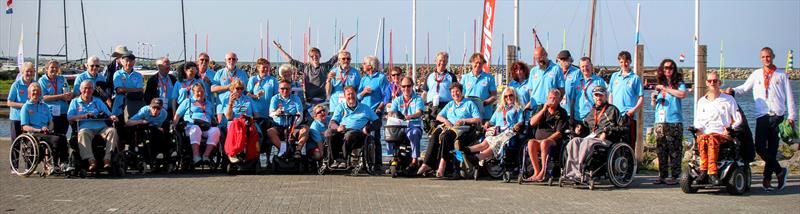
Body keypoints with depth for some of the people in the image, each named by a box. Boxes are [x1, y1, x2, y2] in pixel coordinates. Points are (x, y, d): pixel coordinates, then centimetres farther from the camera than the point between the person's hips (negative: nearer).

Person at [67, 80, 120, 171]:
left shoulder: (98, 102, 26)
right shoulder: (75, 102, 20)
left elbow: (109, 114, 17)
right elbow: (70, 117, 7)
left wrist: (113, 117, -7)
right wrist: (84, 116, -6)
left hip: (101, 127, 2)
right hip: (86, 127, -2)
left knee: (112, 130, -29)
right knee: (82, 133, -38)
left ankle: (107, 158, -36)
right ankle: (91, 160, -46)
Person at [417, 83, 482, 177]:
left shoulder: (469, 104, 14)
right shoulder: (450, 105, 31)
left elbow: (478, 119, 3)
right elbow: (438, 116, 26)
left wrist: (463, 120, -8)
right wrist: (445, 120, 3)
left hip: (462, 128, -5)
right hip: (448, 126, 5)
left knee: (444, 136, -38)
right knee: (434, 135, -29)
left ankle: (442, 163, -42)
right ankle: (427, 164, -40)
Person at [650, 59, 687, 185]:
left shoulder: (679, 84, 2)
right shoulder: (659, 85, 17)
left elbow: (683, 94, -20)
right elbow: (653, 104, 22)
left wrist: (666, 89, -15)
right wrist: (653, 99, -1)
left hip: (674, 122, -5)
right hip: (660, 122, 5)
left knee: (674, 150, -6)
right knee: (661, 150, 4)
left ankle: (674, 176, -3)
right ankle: (662, 176, 7)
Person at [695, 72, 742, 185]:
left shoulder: (728, 99, 15)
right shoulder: (701, 101, 23)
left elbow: (738, 120, 11)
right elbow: (697, 121, 23)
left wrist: (729, 129, -6)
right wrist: (698, 130, 1)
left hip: (722, 134, -2)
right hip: (704, 133, 2)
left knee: (712, 139, -38)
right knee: (702, 140, -36)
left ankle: (704, 170, -45)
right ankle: (712, 172, -41)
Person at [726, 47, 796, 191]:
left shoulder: (782, 75, 11)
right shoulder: (756, 75, 15)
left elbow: (789, 97, 10)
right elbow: (744, 88, 17)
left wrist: (791, 116, 2)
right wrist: (733, 91, -5)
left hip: (778, 116, -1)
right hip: (762, 116, 1)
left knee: (772, 149, -2)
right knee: (760, 147, -12)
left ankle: (767, 179, 4)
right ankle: (779, 171, 2)